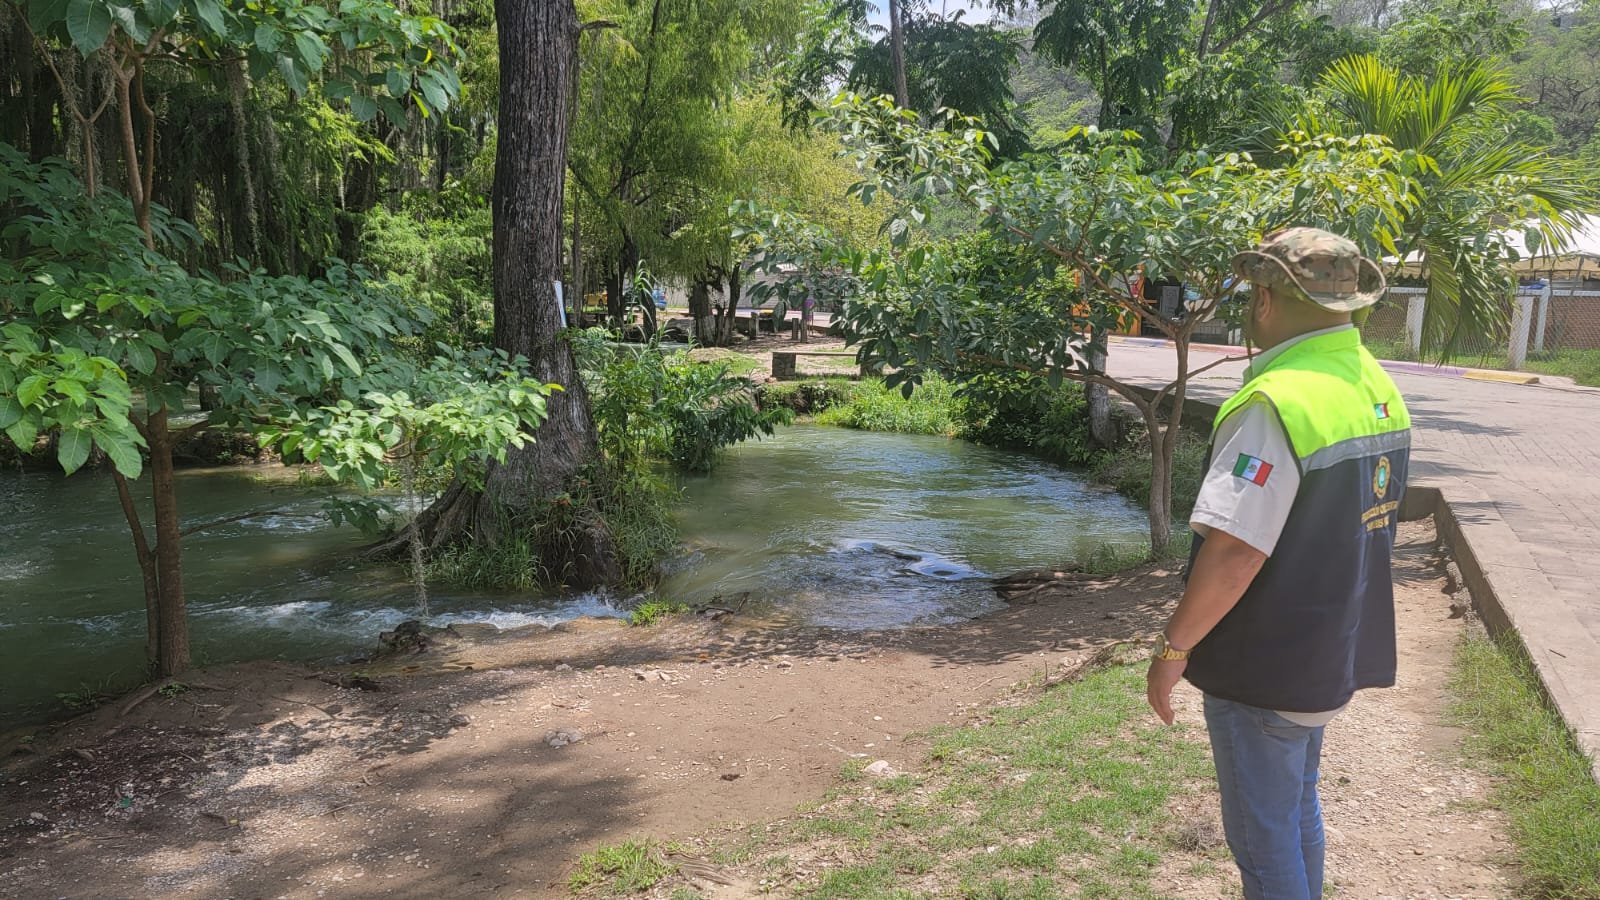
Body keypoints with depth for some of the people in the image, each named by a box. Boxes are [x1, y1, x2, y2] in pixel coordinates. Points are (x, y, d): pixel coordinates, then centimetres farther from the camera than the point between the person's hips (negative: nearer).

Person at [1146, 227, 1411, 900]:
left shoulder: (1276, 402, -26)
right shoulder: (1377, 387, 3)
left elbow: (1233, 552, -28)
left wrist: (1175, 646, -19)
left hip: (1267, 666, -9)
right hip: (1335, 652, 9)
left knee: (1263, 833, 7)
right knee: (1297, 806, 26)